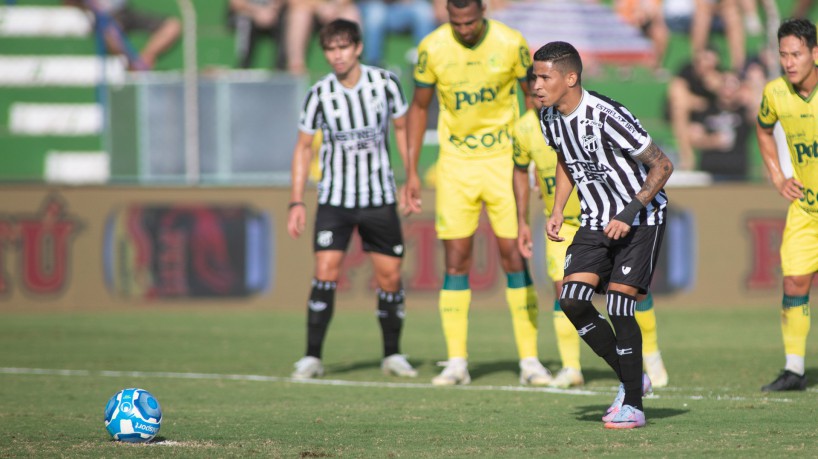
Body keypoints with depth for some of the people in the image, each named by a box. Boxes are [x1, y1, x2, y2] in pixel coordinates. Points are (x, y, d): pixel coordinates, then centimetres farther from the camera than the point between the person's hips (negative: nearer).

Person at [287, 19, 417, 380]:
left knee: (390, 275, 2)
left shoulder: (385, 83, -6)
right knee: (326, 270, -13)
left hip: (380, 197, 1)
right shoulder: (320, 94, -8)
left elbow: (402, 128, 9)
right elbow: (303, 147, 2)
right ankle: (312, 357, -8)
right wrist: (297, 202, -2)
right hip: (335, 198, -1)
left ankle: (392, 355, 17)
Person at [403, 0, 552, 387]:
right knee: (456, 259, -2)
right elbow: (419, 108, 5)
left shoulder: (510, 44, -10)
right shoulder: (432, 48, -7)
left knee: (514, 254, -4)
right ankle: (456, 362, 3)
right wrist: (411, 173, 3)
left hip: (502, 160, -1)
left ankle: (529, 359, 0)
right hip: (455, 163, 1)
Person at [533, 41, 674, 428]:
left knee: (618, 304, -16)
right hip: (596, 222, 7)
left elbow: (662, 165, -18)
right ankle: (631, 379, 8)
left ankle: (633, 404, -4)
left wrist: (630, 213, -24)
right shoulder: (550, 118, -2)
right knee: (572, 301, -9)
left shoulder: (607, 117, -25)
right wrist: (557, 210, 8)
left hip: (640, 219, -7)